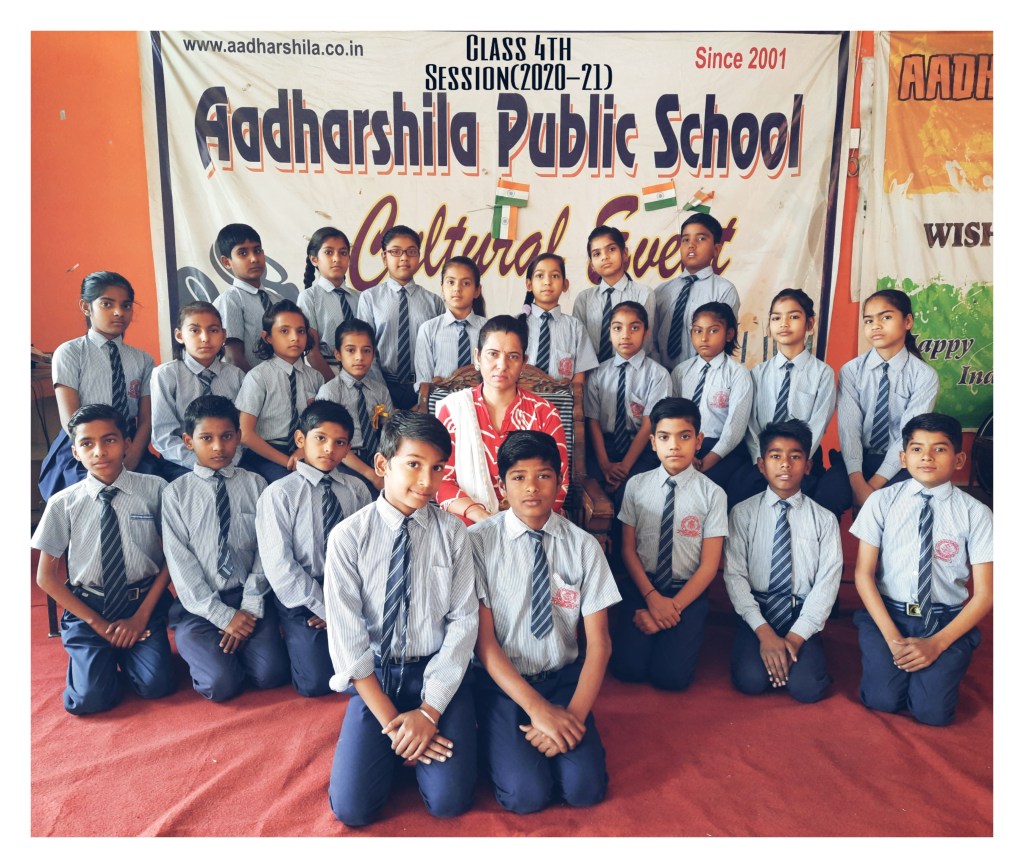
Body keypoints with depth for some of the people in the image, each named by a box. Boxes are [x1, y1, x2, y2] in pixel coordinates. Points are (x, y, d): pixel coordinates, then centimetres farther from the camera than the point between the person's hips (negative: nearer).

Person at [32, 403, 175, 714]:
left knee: (156, 686, -17)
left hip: (145, 604, 0)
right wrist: (97, 622, -5)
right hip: (87, 607, 1)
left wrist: (141, 615, -7)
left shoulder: (155, 490, -8)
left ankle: (125, 652, 16)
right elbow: (46, 577, 1)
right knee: (91, 699, -14)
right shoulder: (64, 503, -5)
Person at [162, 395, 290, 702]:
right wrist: (223, 615, -11)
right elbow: (179, 560, -5)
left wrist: (250, 608, -10)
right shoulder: (176, 492, -1)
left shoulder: (255, 484, 3)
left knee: (270, 673, -17)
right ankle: (205, 651, 14)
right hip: (200, 603, -1)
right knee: (222, 683, -19)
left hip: (249, 597, 1)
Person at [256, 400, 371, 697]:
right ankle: (297, 639, 13)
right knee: (317, 681, -17)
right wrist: (326, 609, -12)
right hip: (302, 597, -3)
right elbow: (279, 567, -11)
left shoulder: (357, 491, 6)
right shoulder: (279, 493, -6)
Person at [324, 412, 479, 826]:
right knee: (352, 807, -10)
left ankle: (420, 729, 16)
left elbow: (463, 620, -6)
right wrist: (391, 721, -13)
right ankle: (399, 740, 18)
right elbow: (346, 636, -10)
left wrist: (429, 711, -13)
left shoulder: (452, 533, -6)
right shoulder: (348, 536, -10)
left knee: (448, 801, -12)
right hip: (376, 675, 0)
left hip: (439, 674, 0)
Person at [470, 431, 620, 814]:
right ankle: (503, 742, 12)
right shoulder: (478, 541, -10)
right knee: (526, 793, -19)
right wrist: (537, 708, -18)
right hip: (501, 680, -2)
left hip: (563, 676, 2)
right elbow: (484, 640, -11)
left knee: (585, 788, -17)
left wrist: (575, 713, -17)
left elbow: (599, 642, -4)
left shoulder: (583, 546, -4)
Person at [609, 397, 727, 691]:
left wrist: (673, 607, -14)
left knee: (672, 675, -17)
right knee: (627, 667, -16)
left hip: (688, 591, -1)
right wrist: (653, 598, -11)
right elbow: (628, 549, 2)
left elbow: (709, 564, -5)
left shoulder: (712, 494, -6)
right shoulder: (636, 486, -1)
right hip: (643, 586, 1)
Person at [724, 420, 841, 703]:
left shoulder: (824, 520, 2)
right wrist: (764, 632, -16)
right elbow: (734, 575, -5)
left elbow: (827, 582, -3)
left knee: (806, 688, -22)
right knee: (751, 680, -23)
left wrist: (796, 636, -14)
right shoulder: (743, 514, 0)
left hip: (802, 616, 1)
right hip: (757, 612, 0)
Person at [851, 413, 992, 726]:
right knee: (883, 698, -19)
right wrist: (892, 637, -13)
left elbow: (984, 594, -2)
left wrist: (937, 643, -13)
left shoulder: (975, 513, -3)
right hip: (887, 614, 0)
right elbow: (863, 574, -3)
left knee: (933, 710, -16)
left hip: (947, 621, 0)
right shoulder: (882, 502, -3)